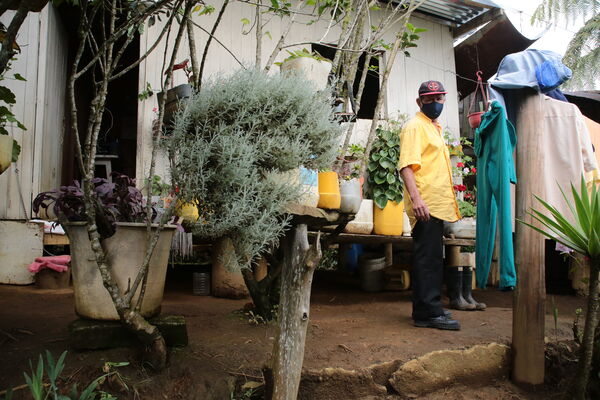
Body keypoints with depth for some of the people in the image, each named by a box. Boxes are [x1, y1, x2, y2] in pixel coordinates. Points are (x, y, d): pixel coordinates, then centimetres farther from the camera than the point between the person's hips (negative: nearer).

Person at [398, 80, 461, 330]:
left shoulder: (435, 128, 22)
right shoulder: (415, 126, -7)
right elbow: (406, 166, -19)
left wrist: (449, 202, 24)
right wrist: (416, 198, -30)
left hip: (437, 205, 10)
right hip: (425, 205, -10)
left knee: (431, 260, 13)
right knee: (428, 259, -7)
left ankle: (426, 309, 22)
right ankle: (429, 313, -2)